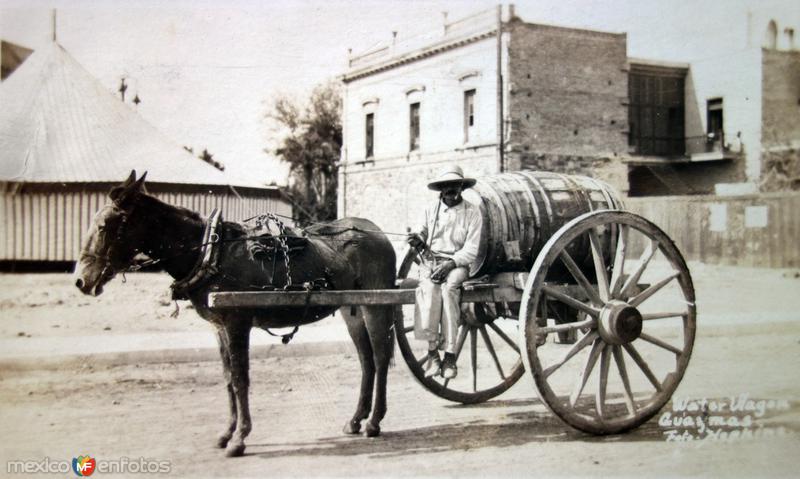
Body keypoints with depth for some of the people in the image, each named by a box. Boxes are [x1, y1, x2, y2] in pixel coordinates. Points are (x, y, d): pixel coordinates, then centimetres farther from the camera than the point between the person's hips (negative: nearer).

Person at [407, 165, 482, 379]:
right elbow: (424, 235, 20)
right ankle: (432, 351, -30)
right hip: (430, 261, 2)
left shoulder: (472, 212, 4)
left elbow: (471, 250, -2)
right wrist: (418, 241, -5)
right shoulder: (431, 211, 13)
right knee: (429, 289, -32)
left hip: (457, 263, -2)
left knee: (448, 287, -35)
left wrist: (451, 264, -17)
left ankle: (449, 354, -32)